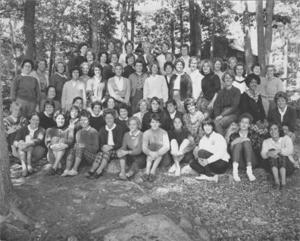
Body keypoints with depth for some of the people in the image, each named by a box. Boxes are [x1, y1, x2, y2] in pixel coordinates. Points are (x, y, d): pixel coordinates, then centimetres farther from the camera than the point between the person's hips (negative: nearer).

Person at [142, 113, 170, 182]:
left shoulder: (163, 133, -3)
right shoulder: (146, 133, 0)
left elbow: (167, 146, -13)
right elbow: (144, 147, -8)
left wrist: (157, 153, -28)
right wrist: (151, 153, -29)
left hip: (161, 154, 0)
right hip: (150, 154, 0)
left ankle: (152, 172, -38)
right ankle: (147, 171, -39)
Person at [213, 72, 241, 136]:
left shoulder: (236, 91, 3)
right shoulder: (221, 92, 15)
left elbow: (234, 106, -8)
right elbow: (216, 105, 9)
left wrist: (222, 115, -15)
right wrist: (217, 115, -11)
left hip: (232, 114, -3)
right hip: (222, 114, 4)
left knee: (218, 123, -30)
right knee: (215, 121, -29)